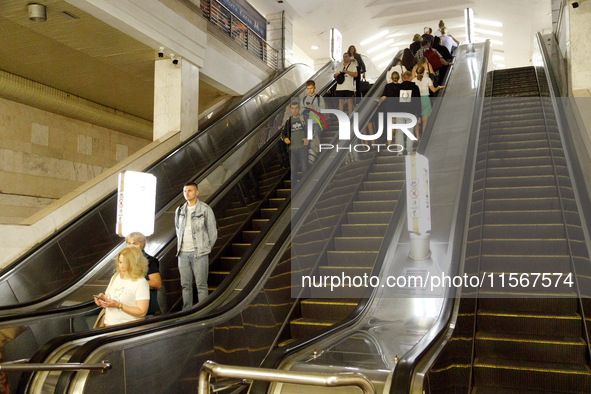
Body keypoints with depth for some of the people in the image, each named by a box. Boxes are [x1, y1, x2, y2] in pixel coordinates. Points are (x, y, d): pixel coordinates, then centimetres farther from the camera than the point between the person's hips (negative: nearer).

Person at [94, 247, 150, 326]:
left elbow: (142, 313, -11)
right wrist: (103, 298, 4)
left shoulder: (141, 283, -7)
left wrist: (118, 305, -14)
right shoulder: (115, 277, 18)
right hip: (108, 325, 6)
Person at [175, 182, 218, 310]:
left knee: (201, 285, -4)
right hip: (183, 253, 5)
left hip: (199, 253, -4)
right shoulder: (179, 210, 12)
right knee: (185, 285, 8)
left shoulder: (205, 209, -3)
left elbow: (212, 232, 1)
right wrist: (180, 246, 16)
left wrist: (205, 249, 4)